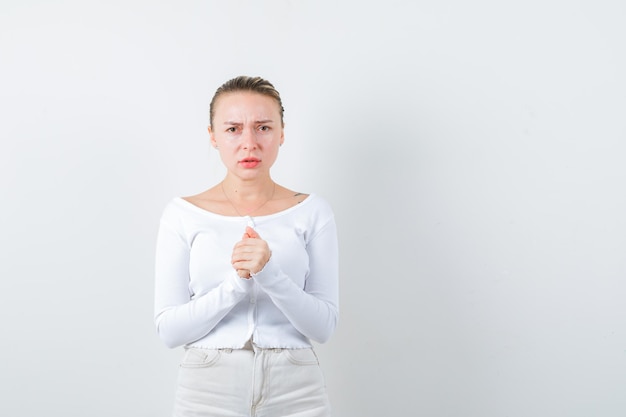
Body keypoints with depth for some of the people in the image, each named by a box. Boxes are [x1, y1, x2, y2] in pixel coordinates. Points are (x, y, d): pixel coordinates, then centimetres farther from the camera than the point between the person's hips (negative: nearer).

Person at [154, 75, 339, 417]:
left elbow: (324, 324, -4)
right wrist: (236, 283, -19)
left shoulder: (312, 212, -1)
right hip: (209, 389, 0)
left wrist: (270, 274, -20)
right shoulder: (182, 215, -1)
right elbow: (168, 328, -5)